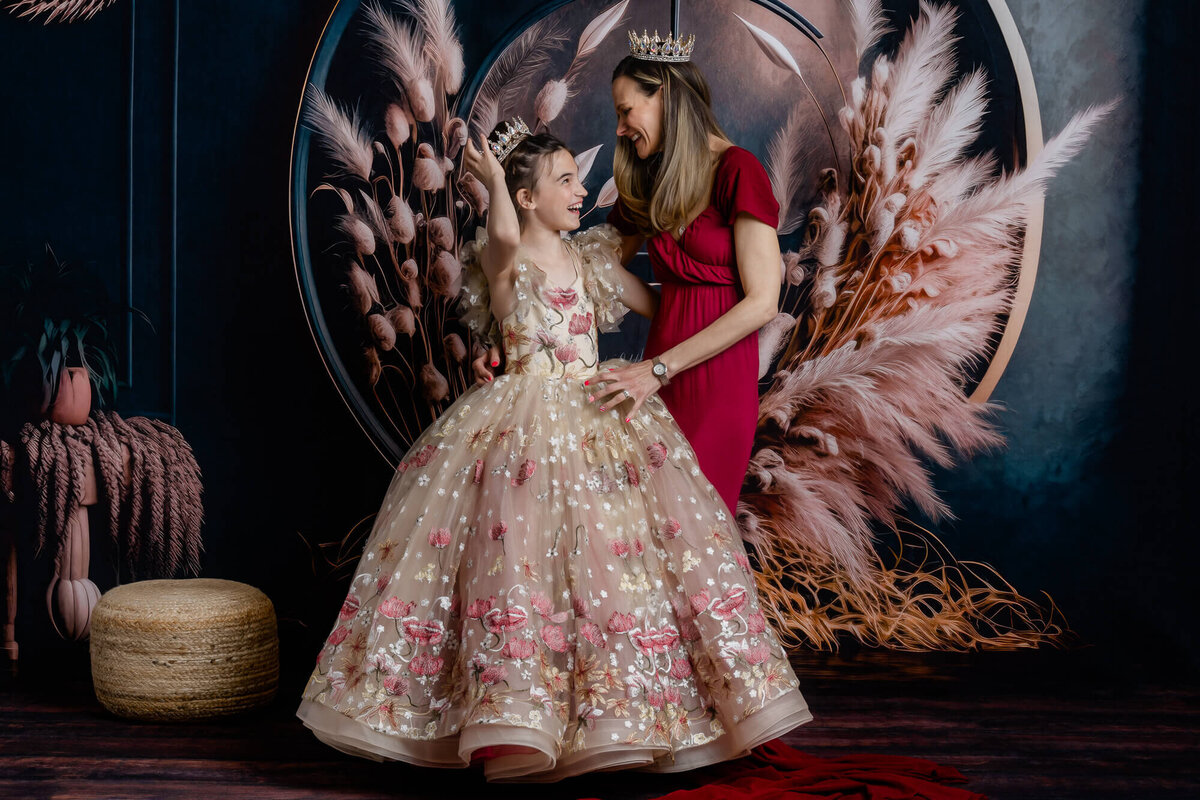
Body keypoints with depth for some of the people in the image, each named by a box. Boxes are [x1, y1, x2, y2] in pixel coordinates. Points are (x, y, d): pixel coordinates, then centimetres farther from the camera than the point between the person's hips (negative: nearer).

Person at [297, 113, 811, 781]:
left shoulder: (591, 259, 15)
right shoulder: (501, 258, -2)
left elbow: (659, 305, 25)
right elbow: (505, 237, -29)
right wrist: (494, 178, -19)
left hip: (597, 419, 5)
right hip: (522, 424, -5)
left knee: (611, 550, -4)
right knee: (519, 549, -18)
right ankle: (512, 716, -14)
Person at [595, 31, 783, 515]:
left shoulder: (737, 171, -10)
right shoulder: (646, 180, 14)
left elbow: (762, 303, -15)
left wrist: (660, 367, -16)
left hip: (716, 371, -6)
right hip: (660, 371, 6)